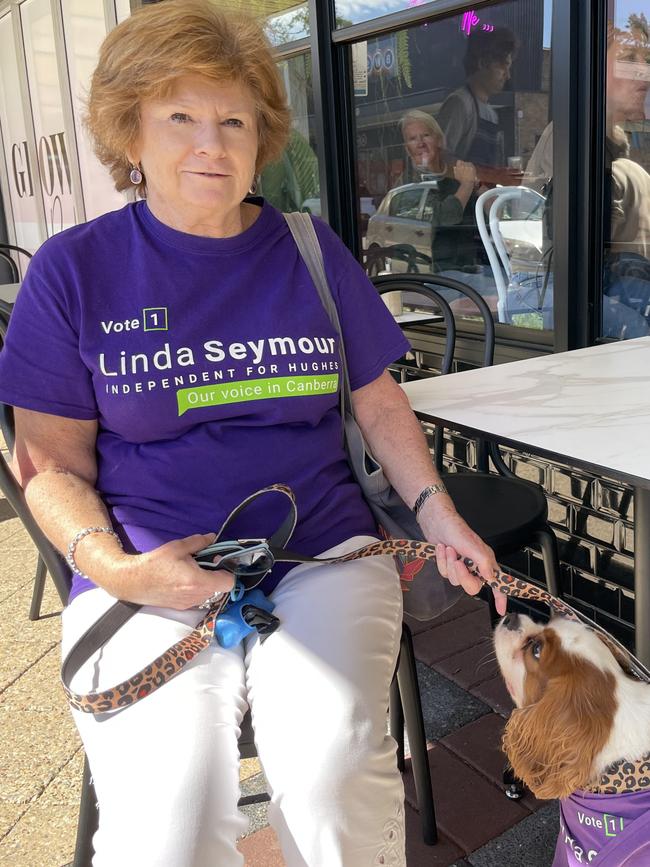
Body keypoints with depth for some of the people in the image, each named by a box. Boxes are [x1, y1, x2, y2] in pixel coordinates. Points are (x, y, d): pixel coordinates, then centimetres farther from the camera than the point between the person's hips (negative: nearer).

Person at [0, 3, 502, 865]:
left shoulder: (309, 248, 10)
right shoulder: (75, 268, 4)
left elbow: (380, 403, 14)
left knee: (333, 771, -25)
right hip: (151, 580, -1)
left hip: (322, 555, 2)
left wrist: (438, 511, 0)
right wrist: (116, 569, -13)